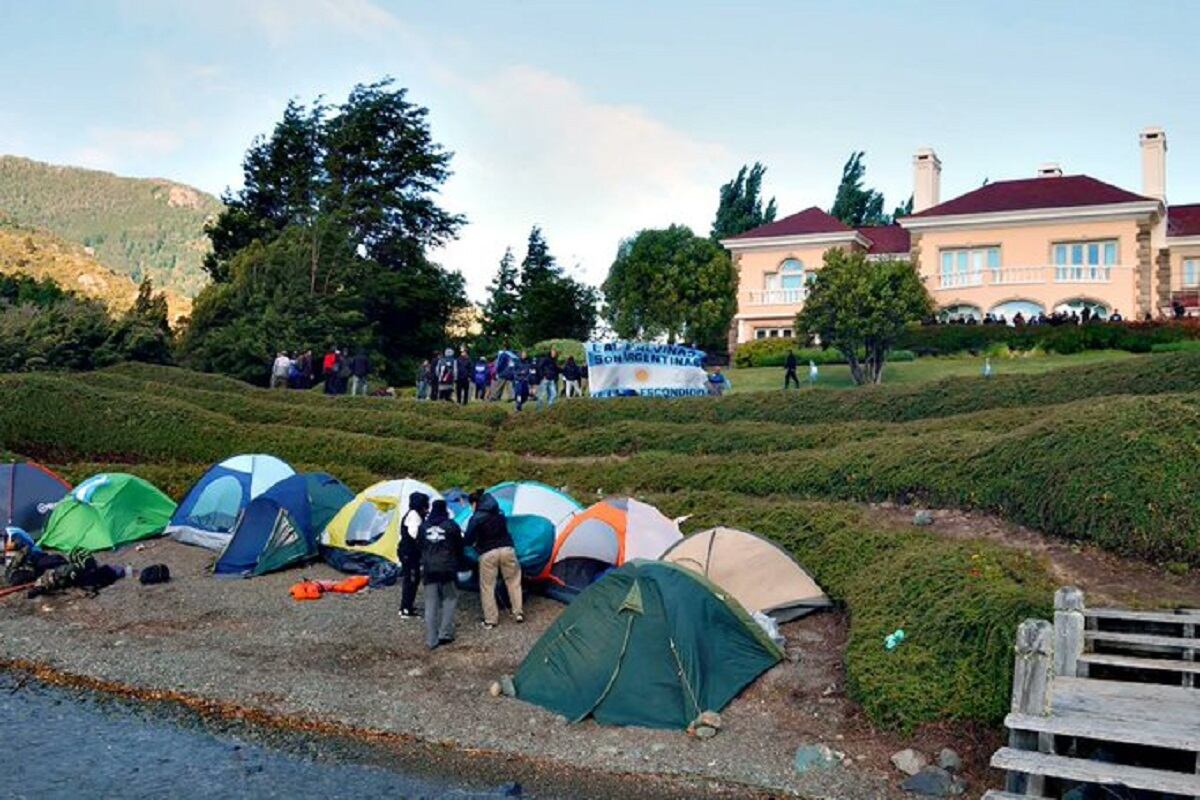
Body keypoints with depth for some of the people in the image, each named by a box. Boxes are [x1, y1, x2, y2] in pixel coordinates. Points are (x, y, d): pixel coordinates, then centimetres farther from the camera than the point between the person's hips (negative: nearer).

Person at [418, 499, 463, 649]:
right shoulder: (451, 525, -1)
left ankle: (431, 640, 2)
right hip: (447, 568, -3)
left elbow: (418, 547, 15)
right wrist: (458, 563, 20)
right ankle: (445, 633, 2)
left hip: (428, 569, 3)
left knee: (431, 604, 5)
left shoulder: (423, 526, 7)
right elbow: (459, 547, 6)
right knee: (450, 599, 11)